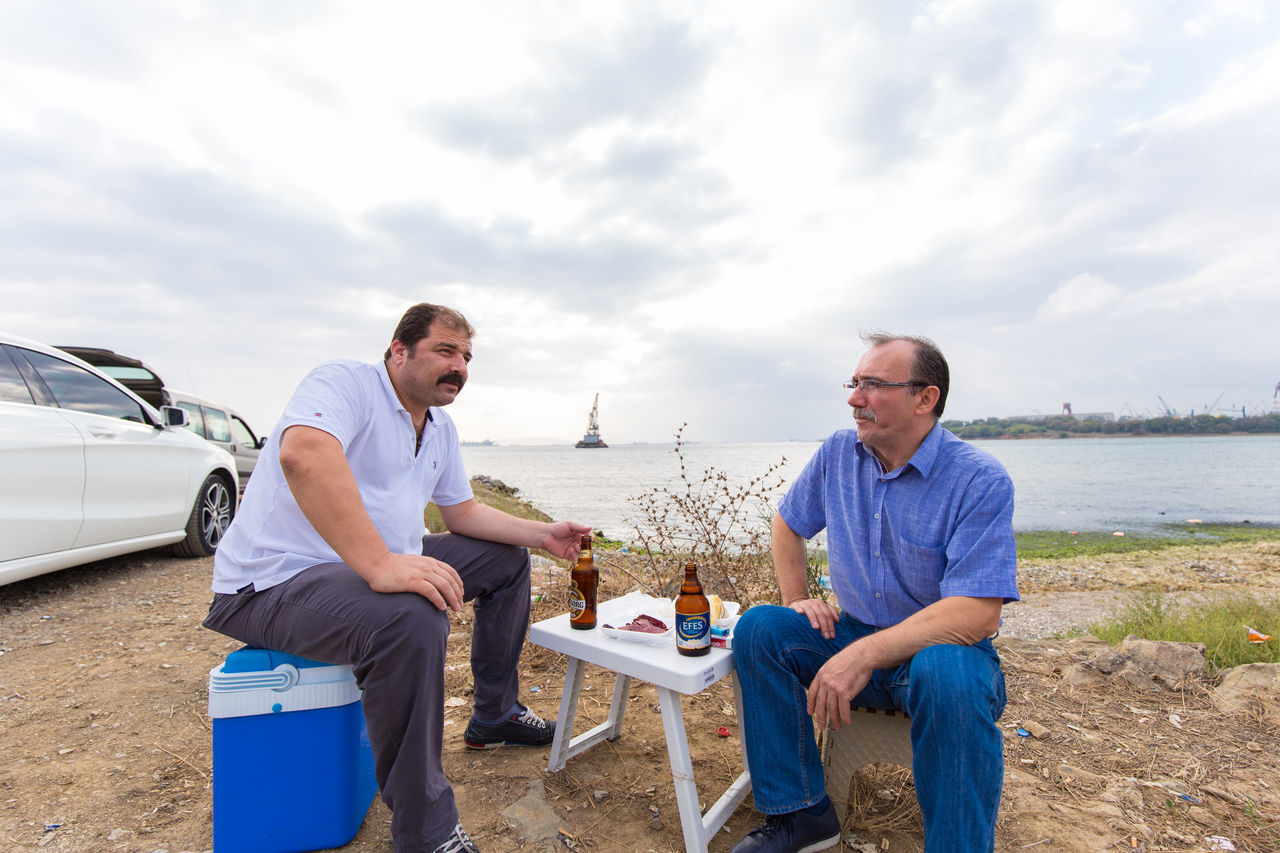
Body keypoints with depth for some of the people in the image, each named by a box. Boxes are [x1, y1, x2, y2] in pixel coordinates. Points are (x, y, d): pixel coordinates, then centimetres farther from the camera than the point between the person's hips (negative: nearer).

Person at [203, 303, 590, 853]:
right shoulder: (344, 383, -16)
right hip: (275, 580, -9)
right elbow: (304, 454, -37)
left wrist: (543, 535, 5)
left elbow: (463, 512, 16)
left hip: (385, 564, 9)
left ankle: (495, 714, 23)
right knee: (411, 620, -37)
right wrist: (380, 565, -43)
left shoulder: (440, 429, 11)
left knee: (506, 558, 10)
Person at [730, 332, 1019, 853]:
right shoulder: (839, 453, -2)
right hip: (854, 634, 5)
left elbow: (978, 614, -25)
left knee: (947, 675, -38)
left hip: (940, 646, -4)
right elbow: (788, 523, 14)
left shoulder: (979, 480, -17)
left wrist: (865, 654, -33)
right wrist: (795, 599, 1)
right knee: (758, 628, -18)